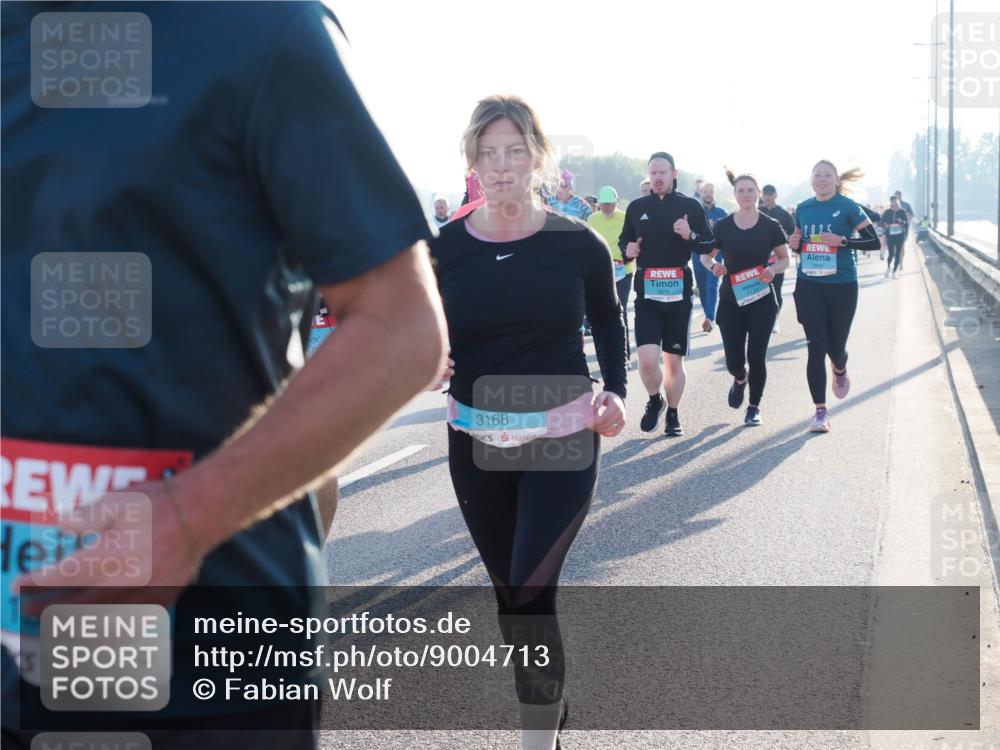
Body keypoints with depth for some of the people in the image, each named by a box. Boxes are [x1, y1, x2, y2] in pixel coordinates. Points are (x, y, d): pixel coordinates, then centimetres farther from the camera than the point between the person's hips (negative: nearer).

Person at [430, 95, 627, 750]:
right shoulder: (443, 250, -3)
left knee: (529, 592, -16)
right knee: (511, 595, 14)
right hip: (477, 444, 3)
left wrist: (616, 392, -6)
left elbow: (610, 323, 9)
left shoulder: (578, 244, -7)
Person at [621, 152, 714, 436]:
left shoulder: (690, 206, 1)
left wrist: (690, 236, -17)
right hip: (647, 294, 0)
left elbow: (709, 245, 3)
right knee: (647, 360, -14)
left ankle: (673, 414, 28)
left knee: (674, 362, 7)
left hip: (679, 294, 0)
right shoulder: (637, 207, 7)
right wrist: (627, 250, -5)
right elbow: (623, 241, 18)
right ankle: (655, 400, 16)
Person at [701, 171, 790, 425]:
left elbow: (784, 259, 7)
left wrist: (773, 269, -14)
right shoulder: (722, 226, 0)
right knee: (734, 360, 0)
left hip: (762, 300, -1)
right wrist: (713, 265, -13)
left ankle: (754, 407, 17)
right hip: (731, 300, 1)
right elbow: (705, 256, 9)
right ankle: (740, 379, 38)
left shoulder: (770, 226, -1)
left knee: (756, 356, -2)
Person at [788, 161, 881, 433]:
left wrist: (843, 241, -20)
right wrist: (795, 244, -2)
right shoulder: (803, 209, 7)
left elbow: (874, 241, -8)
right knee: (816, 347, -6)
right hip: (809, 286, 2)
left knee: (835, 346, 8)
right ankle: (820, 411, -1)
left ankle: (840, 370, 47)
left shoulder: (847, 207, -5)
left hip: (842, 285, -2)